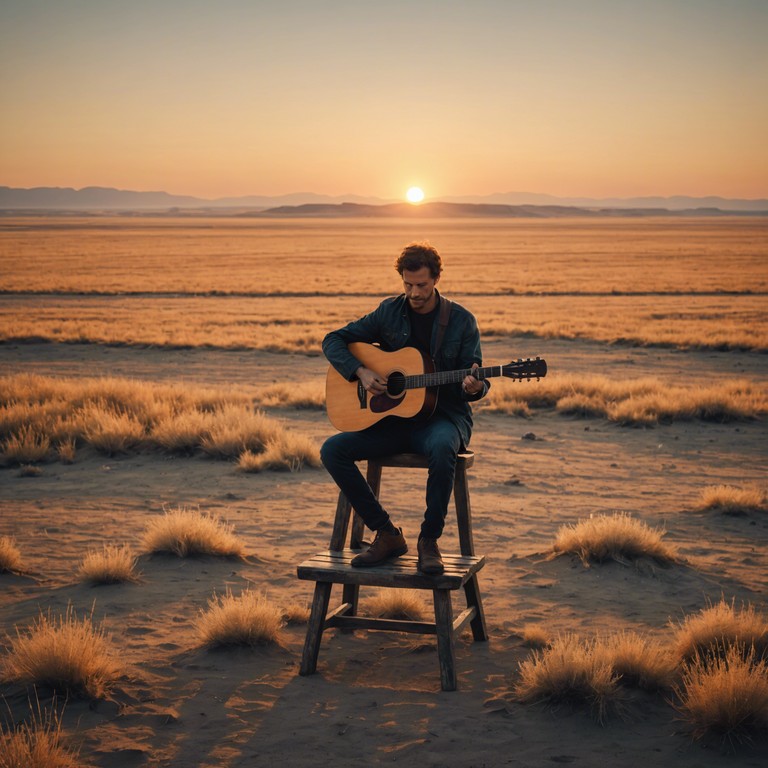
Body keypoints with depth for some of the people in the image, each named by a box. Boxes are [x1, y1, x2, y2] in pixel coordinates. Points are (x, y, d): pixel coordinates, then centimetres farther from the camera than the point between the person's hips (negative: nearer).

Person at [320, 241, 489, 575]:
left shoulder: (461, 320, 0)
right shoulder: (390, 312, 5)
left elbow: (474, 379, 0)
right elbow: (333, 340, 7)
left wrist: (474, 387, -26)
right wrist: (361, 372, -10)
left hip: (443, 416, -3)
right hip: (392, 417, 4)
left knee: (442, 448, -40)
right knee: (332, 450, -17)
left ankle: (429, 540, -21)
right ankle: (387, 534, -9)